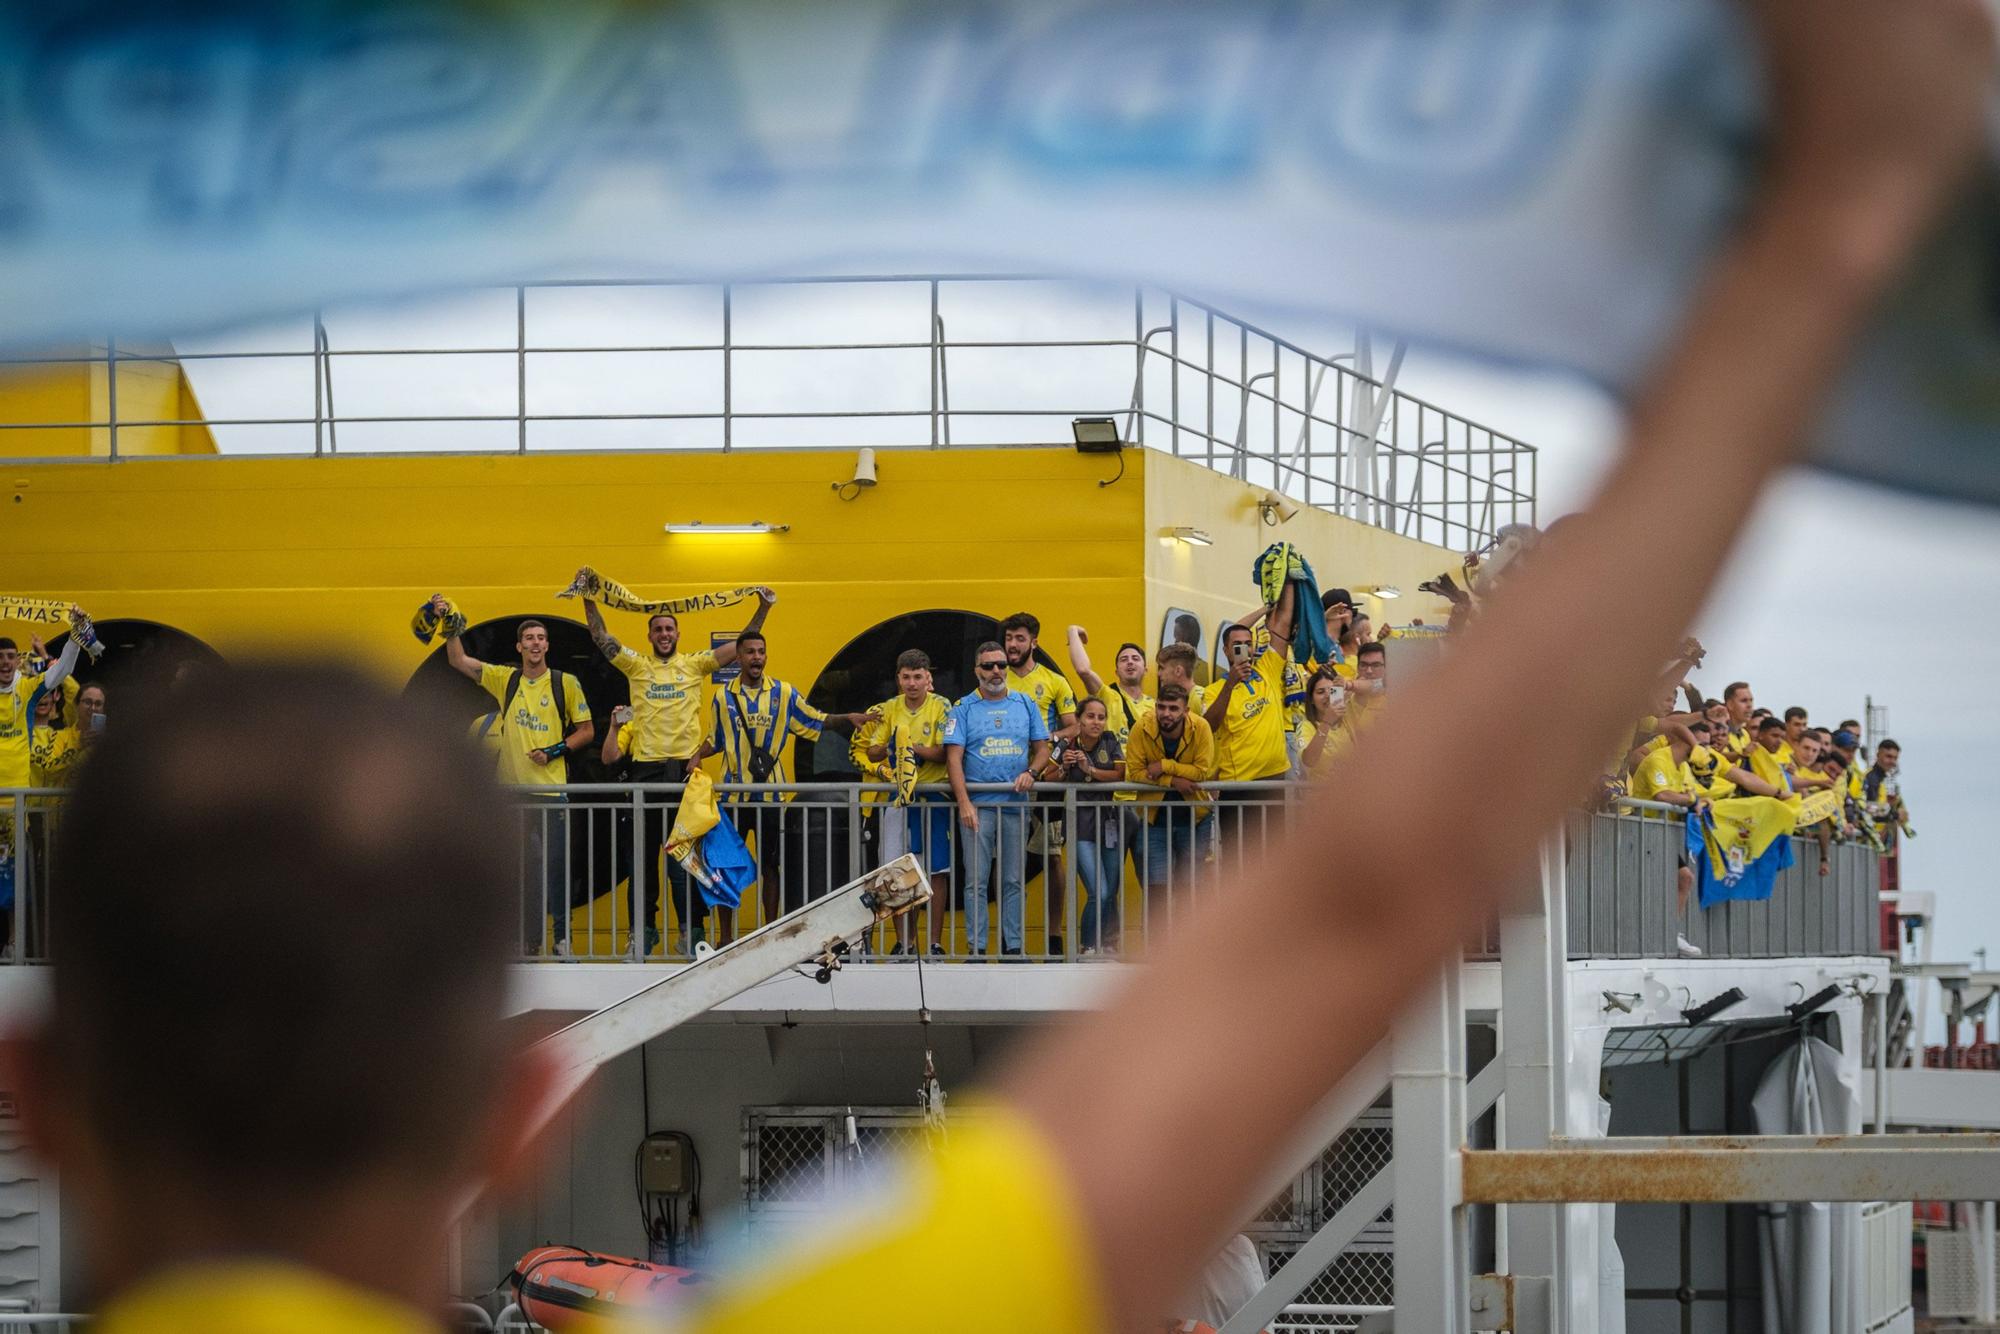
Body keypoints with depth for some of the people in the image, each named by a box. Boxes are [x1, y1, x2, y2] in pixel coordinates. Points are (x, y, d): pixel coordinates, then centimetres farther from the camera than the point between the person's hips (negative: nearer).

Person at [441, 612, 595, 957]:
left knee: (555, 863, -4)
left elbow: (587, 731, 5)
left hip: (552, 788, -3)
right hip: (514, 787, 3)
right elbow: (458, 661, 8)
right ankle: (528, 939, 10)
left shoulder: (565, 683, 2)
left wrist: (555, 751, -9)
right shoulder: (505, 679, 8)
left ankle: (562, 938, 1)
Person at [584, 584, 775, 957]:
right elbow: (601, 638, 7)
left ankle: (692, 927, 2)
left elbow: (740, 646, 6)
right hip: (646, 768, 1)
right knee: (644, 853, 5)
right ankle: (646, 928, 12)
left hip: (684, 766, -1)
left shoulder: (695, 664, 8)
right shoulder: (637, 666, 10)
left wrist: (763, 608, -2)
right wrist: (589, 600, -1)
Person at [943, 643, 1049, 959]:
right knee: (976, 881, -4)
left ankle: (1013, 947, 9)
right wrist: (964, 803, -16)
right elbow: (954, 757, -5)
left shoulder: (1026, 705, 11)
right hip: (977, 804, -2)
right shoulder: (963, 708, 2)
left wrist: (1030, 772, -9)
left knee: (1014, 881, 4)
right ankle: (976, 948, -1)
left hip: (1016, 803, 3)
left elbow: (1042, 748, 14)